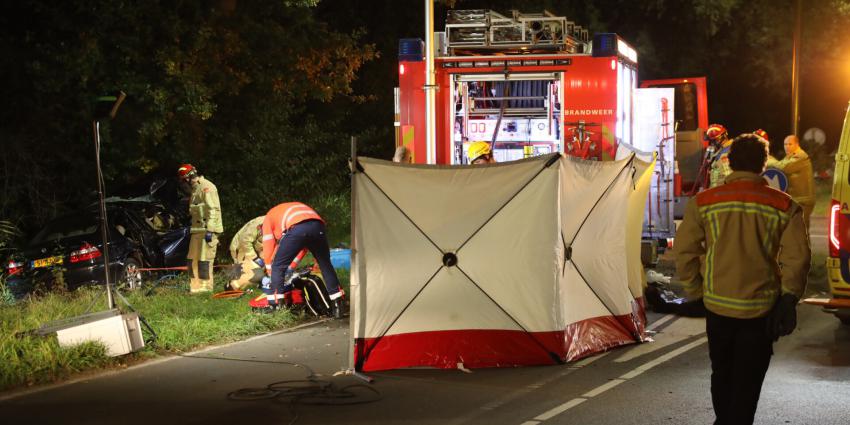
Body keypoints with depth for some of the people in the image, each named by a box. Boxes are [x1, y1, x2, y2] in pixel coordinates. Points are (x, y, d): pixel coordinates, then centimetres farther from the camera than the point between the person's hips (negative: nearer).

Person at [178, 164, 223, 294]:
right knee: (192, 259, 10)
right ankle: (195, 287, 15)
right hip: (197, 230, 10)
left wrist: (210, 230, -22)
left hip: (207, 229, -10)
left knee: (204, 259, -9)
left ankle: (206, 287, -4)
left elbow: (213, 209, -18)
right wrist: (192, 228, 21)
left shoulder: (206, 187, -11)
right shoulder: (195, 189, 21)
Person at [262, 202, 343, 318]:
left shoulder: (269, 217, 32)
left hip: (297, 229, -5)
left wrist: (269, 271, 37)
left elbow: (268, 247, 25)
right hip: (318, 226, 5)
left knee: (278, 267, 11)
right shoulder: (297, 207, 46)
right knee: (325, 265, 22)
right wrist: (291, 266, 51)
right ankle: (337, 306, 23)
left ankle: (274, 307, 6)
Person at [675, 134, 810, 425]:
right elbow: (797, 257, -8)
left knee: (721, 373, 21)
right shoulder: (784, 206, -4)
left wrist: (693, 291, 11)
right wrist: (789, 297, 1)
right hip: (761, 308, -1)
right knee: (748, 380, 7)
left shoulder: (703, 202, -3)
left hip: (717, 305, 2)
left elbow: (685, 251, -2)